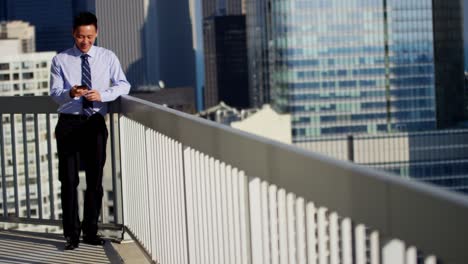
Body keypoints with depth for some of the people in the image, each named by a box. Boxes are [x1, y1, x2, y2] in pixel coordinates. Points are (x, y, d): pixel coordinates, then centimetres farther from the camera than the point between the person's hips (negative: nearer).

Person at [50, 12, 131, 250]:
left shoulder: (107, 57, 5)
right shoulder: (60, 60, 2)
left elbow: (123, 85, 0)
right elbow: (55, 92, -3)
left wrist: (102, 94, -19)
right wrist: (71, 93, -25)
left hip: (95, 123, 2)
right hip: (69, 123, -1)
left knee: (95, 178, 6)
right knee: (69, 179, -1)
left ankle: (90, 231, 17)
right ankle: (71, 233, 5)